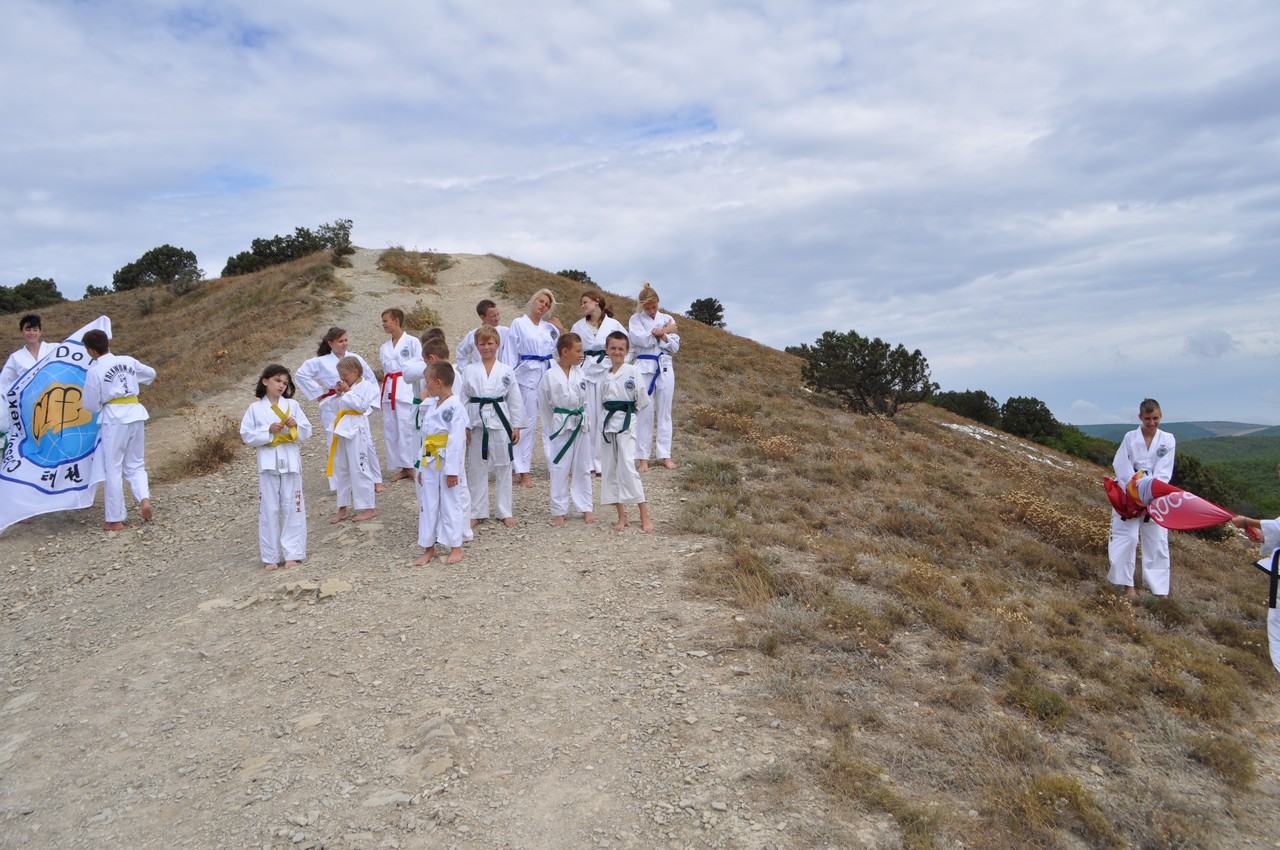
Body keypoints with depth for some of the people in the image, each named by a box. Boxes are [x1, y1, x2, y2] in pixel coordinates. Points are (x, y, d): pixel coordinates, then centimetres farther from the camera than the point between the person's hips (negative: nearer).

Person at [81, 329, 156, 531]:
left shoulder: (94, 370, -8)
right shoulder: (128, 361, 6)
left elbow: (91, 405, -2)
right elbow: (151, 374, 25)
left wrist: (84, 402, 19)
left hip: (113, 419, -5)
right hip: (135, 415, 5)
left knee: (113, 469, 4)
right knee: (135, 465, 16)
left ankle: (115, 519, 9)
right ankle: (144, 498, -9)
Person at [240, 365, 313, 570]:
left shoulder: (293, 405, 4)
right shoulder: (255, 408, 2)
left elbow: (307, 432, 4)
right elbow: (247, 435, -1)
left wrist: (295, 425, -16)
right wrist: (268, 430, -13)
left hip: (290, 461, 1)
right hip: (268, 462, 0)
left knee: (292, 508, 2)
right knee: (269, 509, 4)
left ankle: (292, 553, 11)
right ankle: (271, 556, 13)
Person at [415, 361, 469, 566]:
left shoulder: (455, 407, -15)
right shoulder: (433, 407, 12)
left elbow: (456, 441, -18)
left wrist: (452, 471, -19)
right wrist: (421, 466, 17)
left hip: (447, 465, -8)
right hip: (430, 465, 8)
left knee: (451, 505, 3)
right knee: (428, 505, 12)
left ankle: (456, 547, 16)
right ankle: (428, 548, 22)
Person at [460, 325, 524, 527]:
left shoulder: (506, 371, 2)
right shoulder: (469, 371, 2)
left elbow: (515, 400, 4)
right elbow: (462, 400, 4)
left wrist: (516, 426, 1)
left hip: (500, 423, 0)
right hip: (477, 424, 0)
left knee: (503, 468, 7)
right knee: (477, 469, 7)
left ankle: (504, 512, 18)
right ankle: (477, 512, 18)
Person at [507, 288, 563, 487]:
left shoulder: (549, 326, 13)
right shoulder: (518, 323, 2)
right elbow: (512, 353, 2)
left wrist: (561, 331, 5)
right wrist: (512, 377, -2)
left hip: (549, 374, 4)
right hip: (528, 375, -4)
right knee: (528, 424, -1)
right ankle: (523, 472, 6)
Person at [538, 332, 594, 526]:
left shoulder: (580, 374, 2)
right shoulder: (550, 376, -9)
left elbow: (587, 400, 7)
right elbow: (543, 405, -1)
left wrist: (586, 421, 0)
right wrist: (550, 429, 1)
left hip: (581, 424, 4)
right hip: (561, 426, -3)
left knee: (583, 467, 11)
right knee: (559, 468, 3)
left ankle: (585, 508, 22)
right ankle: (559, 511, 14)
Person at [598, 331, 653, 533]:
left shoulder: (632, 371, -6)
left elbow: (643, 400, -5)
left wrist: (629, 410, 4)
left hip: (625, 423, -5)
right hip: (607, 423, 5)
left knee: (627, 467, -12)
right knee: (609, 469, 6)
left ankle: (644, 516, -3)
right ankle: (621, 516, 16)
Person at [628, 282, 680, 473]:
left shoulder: (667, 319, 8)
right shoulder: (635, 320, 2)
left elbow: (675, 346, 3)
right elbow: (641, 339, -16)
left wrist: (660, 334, -14)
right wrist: (665, 332, -7)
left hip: (665, 369, 2)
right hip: (644, 369, -2)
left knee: (664, 413, 6)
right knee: (645, 413, -2)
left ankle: (665, 455, 14)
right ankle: (643, 458, 4)